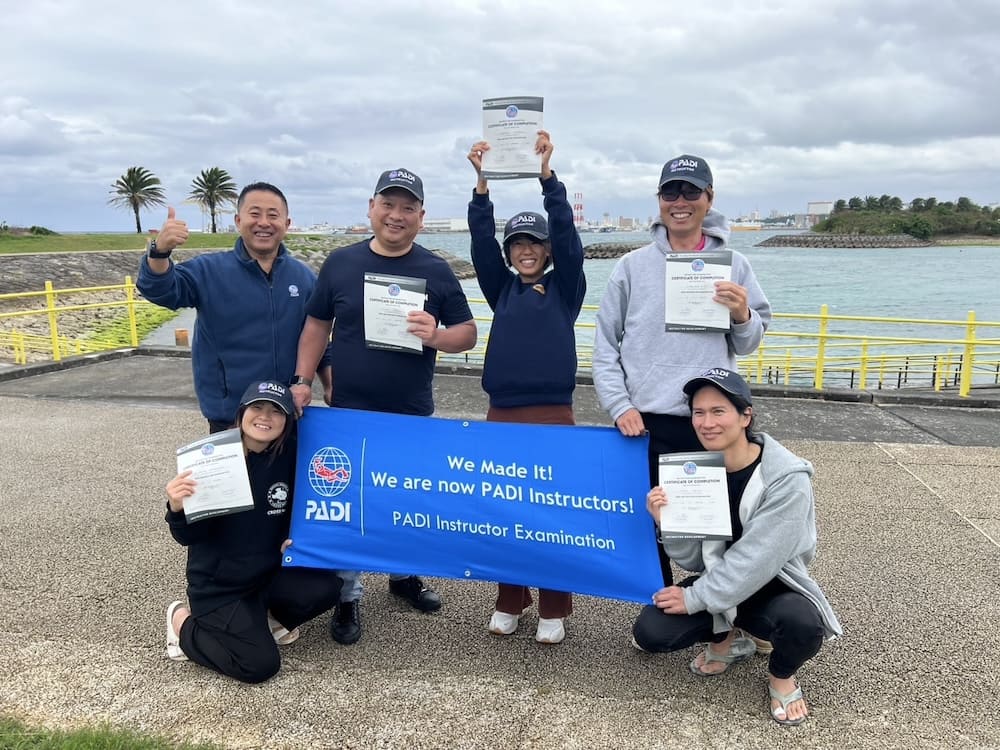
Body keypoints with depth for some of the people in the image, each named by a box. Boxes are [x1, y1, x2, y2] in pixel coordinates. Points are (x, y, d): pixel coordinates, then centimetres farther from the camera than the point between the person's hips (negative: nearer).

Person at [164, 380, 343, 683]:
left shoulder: (287, 458, -7)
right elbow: (189, 537, -16)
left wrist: (291, 539, -7)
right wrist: (177, 508, -35)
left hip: (270, 572, 4)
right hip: (219, 585, -4)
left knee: (326, 588, -19)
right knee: (260, 665, -12)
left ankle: (265, 615, 11)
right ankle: (184, 622, 11)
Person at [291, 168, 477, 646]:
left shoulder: (436, 271, 0)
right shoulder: (340, 263, 1)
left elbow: (468, 333, 1)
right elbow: (317, 325, 8)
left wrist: (436, 336, -20)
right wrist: (302, 380, -1)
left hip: (413, 416, 1)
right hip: (348, 412, 0)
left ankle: (404, 575, 37)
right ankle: (348, 595, 23)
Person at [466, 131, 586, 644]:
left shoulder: (565, 287, 6)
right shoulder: (502, 288, 12)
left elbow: (568, 235, -8)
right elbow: (482, 239, 1)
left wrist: (546, 174, -18)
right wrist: (482, 181, -12)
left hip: (553, 414, -3)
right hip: (501, 413, 3)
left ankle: (553, 610, 16)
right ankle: (510, 601, 24)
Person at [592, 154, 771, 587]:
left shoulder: (733, 264, 5)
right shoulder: (632, 266, 3)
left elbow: (748, 344, 6)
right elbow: (605, 344, 2)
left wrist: (742, 317, -14)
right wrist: (619, 405, -7)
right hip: (645, 421, 0)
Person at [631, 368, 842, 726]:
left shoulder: (787, 479, -23)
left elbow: (756, 561, -24)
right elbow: (693, 558, -7)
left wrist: (695, 598, -19)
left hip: (773, 586, -3)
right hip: (718, 582, 4)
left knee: (803, 623, -36)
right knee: (650, 632, -16)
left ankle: (782, 676, 2)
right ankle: (725, 640, 16)